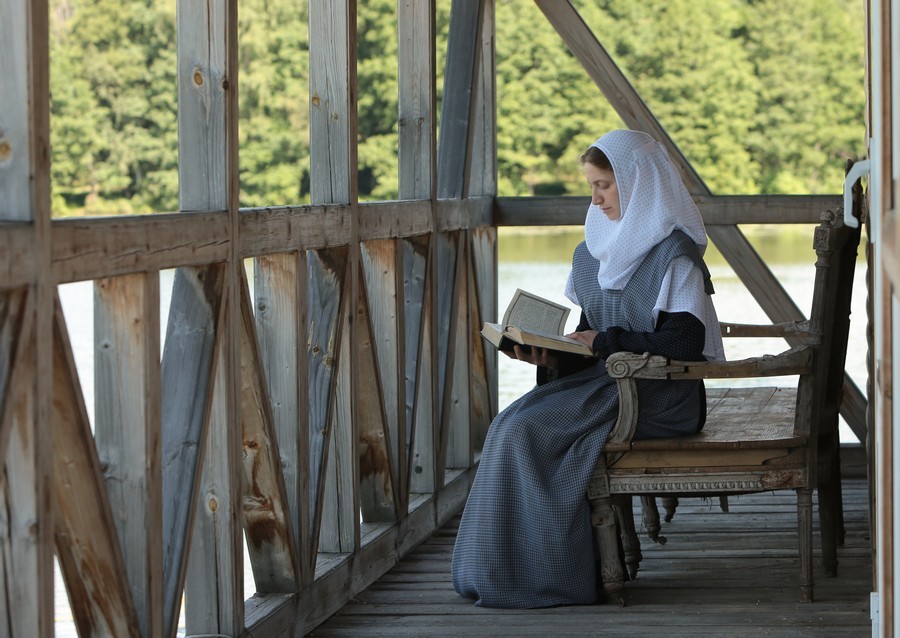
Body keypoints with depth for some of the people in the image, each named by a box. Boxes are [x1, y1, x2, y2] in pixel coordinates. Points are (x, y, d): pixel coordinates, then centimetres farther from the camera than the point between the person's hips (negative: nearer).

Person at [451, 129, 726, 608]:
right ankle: (511, 565, -16)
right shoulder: (596, 249, 13)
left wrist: (607, 343, -16)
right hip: (607, 379, 8)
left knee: (531, 430, -24)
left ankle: (559, 573, -15)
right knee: (512, 424, -17)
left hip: (663, 398, -8)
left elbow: (684, 343, -19)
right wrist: (554, 355, -4)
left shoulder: (672, 254, -11)